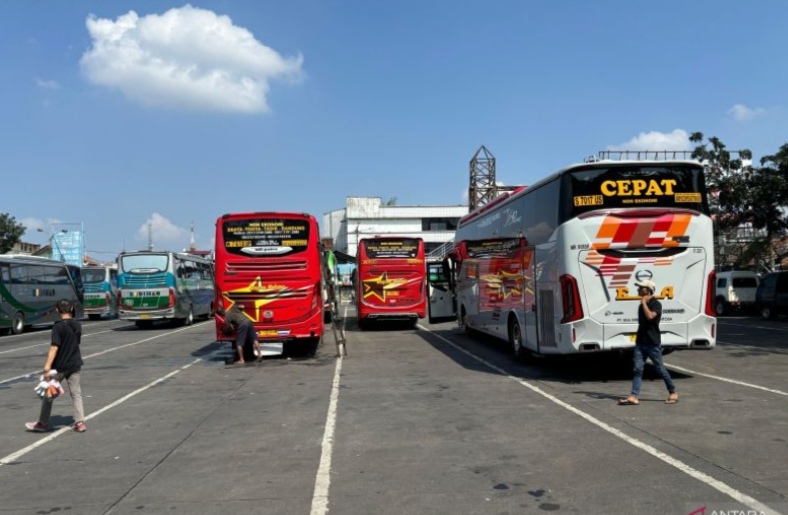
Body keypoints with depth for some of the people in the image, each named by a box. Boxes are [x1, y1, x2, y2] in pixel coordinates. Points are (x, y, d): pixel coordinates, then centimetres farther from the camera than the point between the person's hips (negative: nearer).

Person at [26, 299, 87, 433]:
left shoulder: (58, 326, -15)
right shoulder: (77, 325, 4)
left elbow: (55, 347, -23)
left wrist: (48, 366, -27)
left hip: (59, 366, -5)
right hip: (75, 365, 5)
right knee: (76, 394, 9)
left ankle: (43, 423, 20)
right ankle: (80, 423, 6)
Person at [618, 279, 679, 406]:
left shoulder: (656, 304, -10)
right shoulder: (641, 305, 14)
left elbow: (650, 316, -28)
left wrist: (644, 302, -19)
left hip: (653, 343, -7)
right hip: (640, 342, 7)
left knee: (660, 369, 4)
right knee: (638, 369, -2)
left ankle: (673, 393, 22)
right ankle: (634, 396, -7)